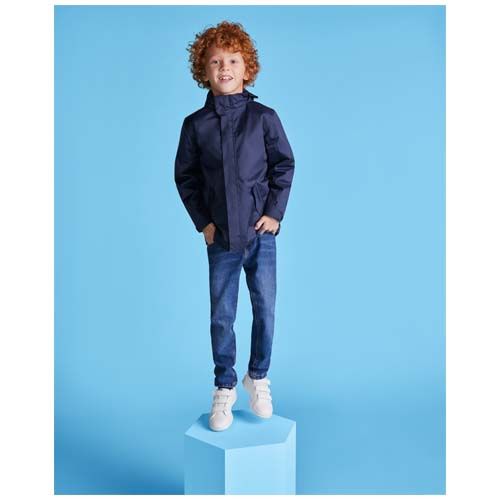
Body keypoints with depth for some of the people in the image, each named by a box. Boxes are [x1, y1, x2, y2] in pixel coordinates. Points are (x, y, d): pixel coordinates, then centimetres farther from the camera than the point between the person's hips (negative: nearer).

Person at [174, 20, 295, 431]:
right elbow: (185, 176, 7)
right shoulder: (196, 124, 2)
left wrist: (275, 213, -5)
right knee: (221, 317, 7)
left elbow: (284, 166, 3)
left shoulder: (264, 117, -1)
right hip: (220, 239, 1)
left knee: (266, 310, 7)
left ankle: (258, 377, 30)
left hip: (261, 234, 0)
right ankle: (225, 388, 25)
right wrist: (202, 221, 0)